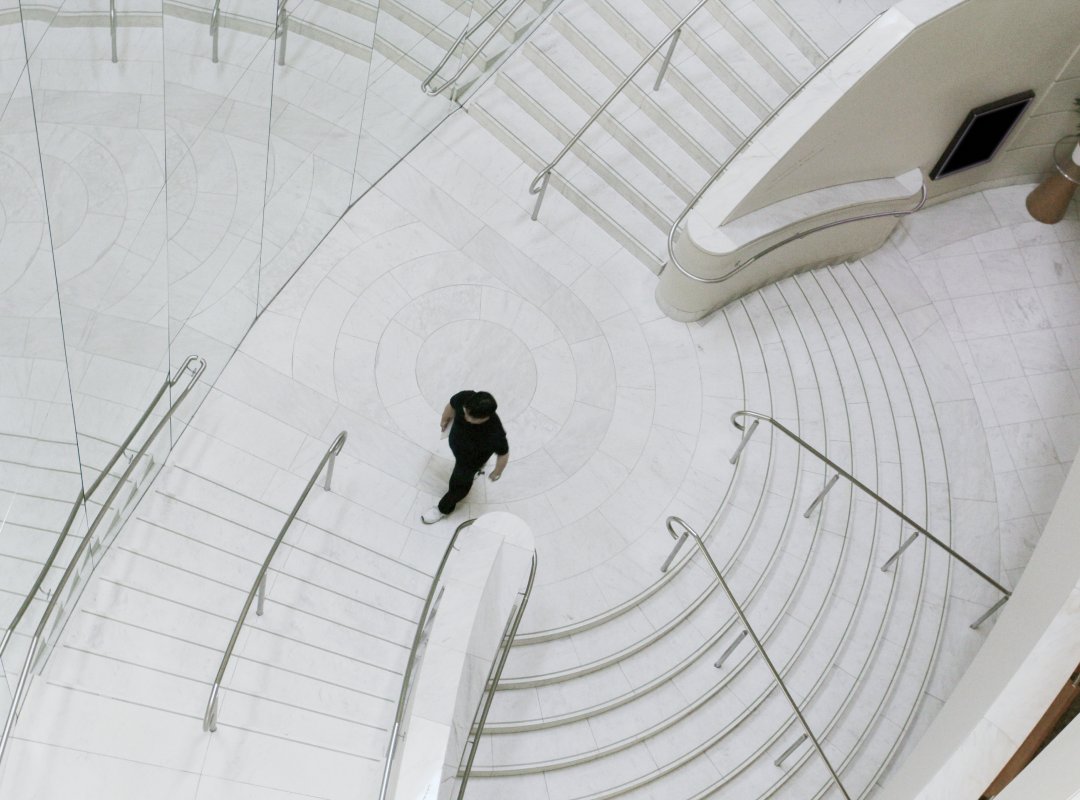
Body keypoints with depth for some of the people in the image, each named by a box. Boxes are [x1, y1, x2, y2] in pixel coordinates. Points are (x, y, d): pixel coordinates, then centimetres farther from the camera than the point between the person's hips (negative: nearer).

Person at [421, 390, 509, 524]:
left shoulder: (494, 434, -47)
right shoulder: (464, 398, -38)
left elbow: (503, 453, -25)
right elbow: (451, 405, -12)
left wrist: (497, 472, -6)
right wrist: (445, 420, 8)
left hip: (471, 461, -4)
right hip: (455, 443, 5)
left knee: (459, 484, 22)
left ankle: (444, 509, 53)